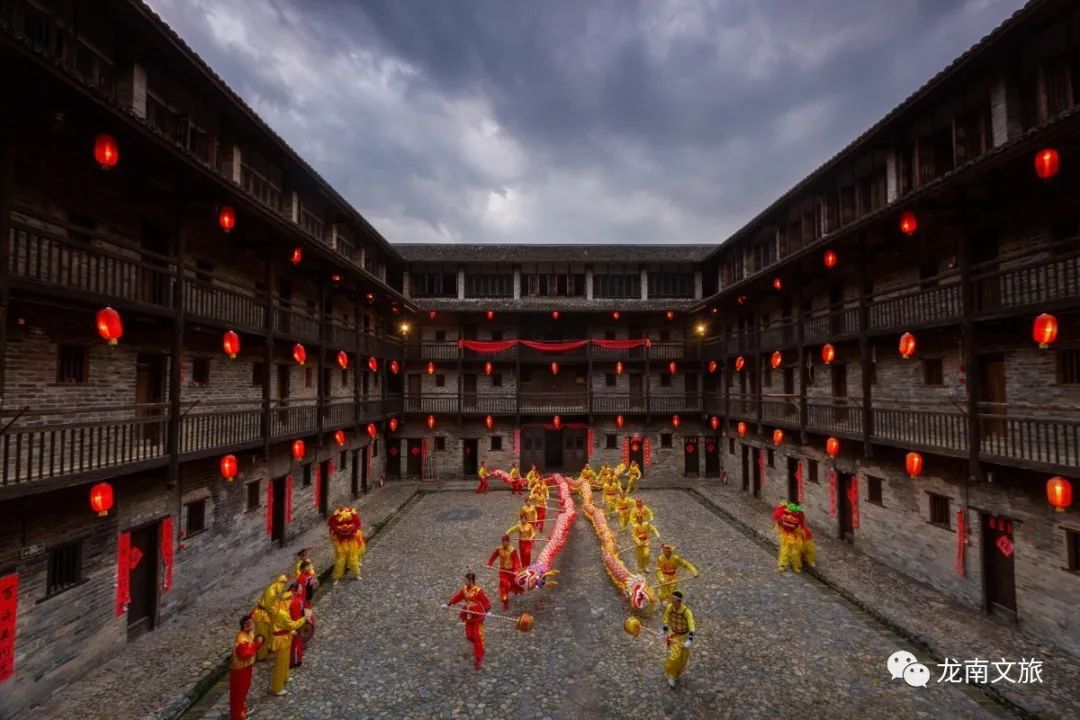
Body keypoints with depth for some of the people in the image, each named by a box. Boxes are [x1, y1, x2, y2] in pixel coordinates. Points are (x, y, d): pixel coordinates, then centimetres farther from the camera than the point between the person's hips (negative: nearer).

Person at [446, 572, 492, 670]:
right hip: (468, 616, 6)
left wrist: (487, 611, -31)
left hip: (477, 616, -6)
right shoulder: (464, 589, -4)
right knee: (469, 636, 14)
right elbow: (457, 596, 8)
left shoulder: (478, 590, -23)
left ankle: (479, 658, 19)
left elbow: (485, 601, -21)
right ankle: (478, 649, 45)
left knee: (477, 637, 2)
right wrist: (448, 604, 13)